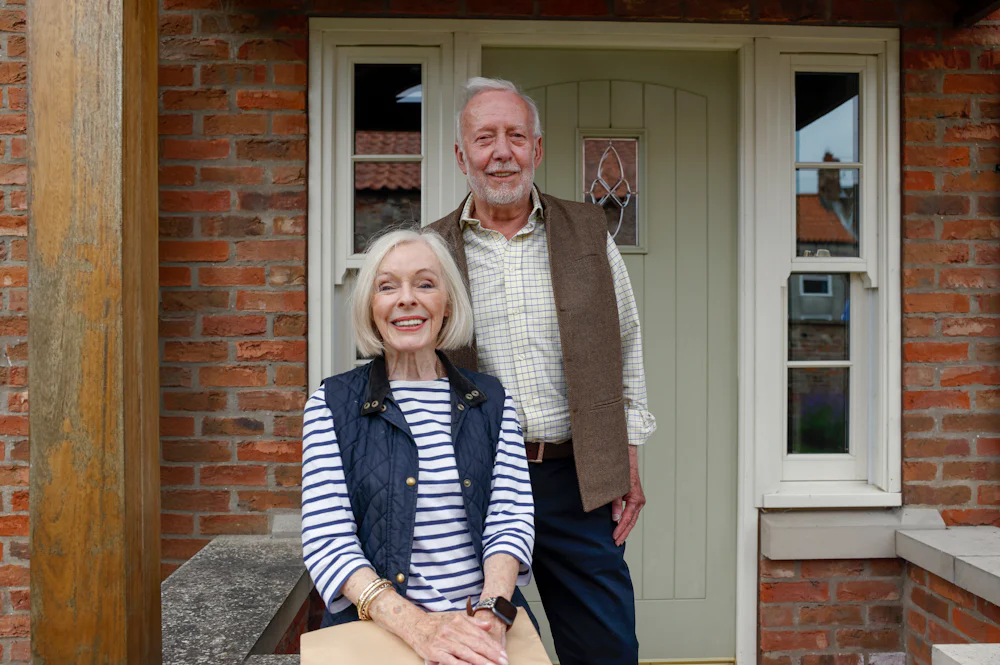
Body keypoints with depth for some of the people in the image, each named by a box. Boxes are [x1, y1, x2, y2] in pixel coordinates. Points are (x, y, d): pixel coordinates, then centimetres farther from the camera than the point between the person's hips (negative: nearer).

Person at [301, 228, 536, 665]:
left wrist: (491, 611, -16)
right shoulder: (331, 405, 4)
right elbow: (326, 539, -4)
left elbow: (511, 517, 4)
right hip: (372, 630, -1)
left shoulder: (492, 401, 10)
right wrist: (416, 625, -18)